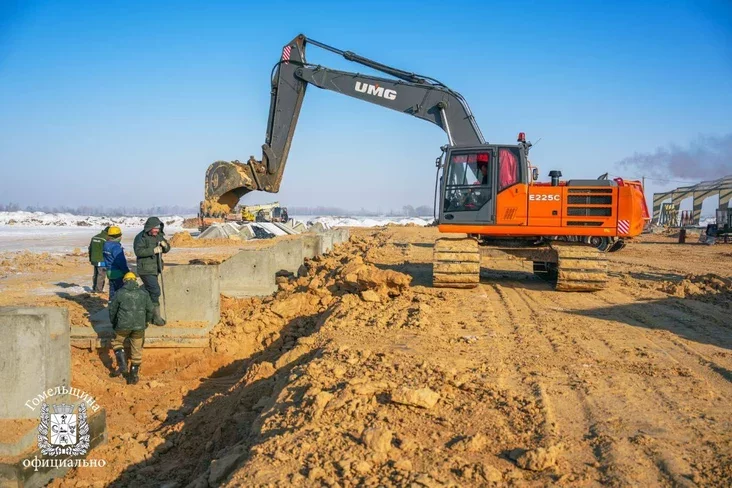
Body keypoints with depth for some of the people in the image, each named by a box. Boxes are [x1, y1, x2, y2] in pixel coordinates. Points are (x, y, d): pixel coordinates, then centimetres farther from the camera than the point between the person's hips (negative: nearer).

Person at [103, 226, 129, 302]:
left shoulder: (106, 245, 9)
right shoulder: (116, 246, -19)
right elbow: (121, 261, -20)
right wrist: (127, 272, -13)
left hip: (110, 272, 9)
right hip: (118, 273, -9)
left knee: (112, 292, 15)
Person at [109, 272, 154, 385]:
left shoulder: (120, 293, 1)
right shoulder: (143, 293, 8)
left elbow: (112, 309, 8)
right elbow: (150, 309, 12)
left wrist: (114, 323, 25)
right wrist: (146, 321, 30)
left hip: (123, 325, -2)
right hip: (139, 326, 2)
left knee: (117, 342, 22)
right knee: (137, 350, 10)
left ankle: (122, 365, 5)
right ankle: (133, 375, 14)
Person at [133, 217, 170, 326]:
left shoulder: (159, 236, 10)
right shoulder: (141, 237, -13)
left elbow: (167, 249, 12)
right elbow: (138, 251, -25)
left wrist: (165, 245, -10)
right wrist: (153, 250, -30)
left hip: (155, 269, 8)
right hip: (146, 269, -8)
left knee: (149, 291, 17)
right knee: (155, 291, -13)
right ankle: (156, 317, -7)